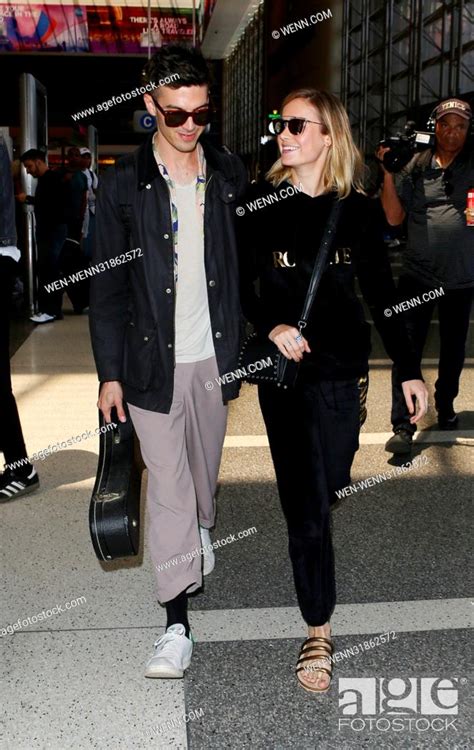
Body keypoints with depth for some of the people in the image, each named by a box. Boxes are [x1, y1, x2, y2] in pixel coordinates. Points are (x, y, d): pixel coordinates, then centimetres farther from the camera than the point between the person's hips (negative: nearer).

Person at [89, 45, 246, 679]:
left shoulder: (230, 176, 3)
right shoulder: (124, 184, -5)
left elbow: (246, 267, 8)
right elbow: (106, 286, -3)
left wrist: (246, 348, 6)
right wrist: (109, 373, -5)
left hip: (215, 355, 3)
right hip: (153, 360, -2)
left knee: (205, 469, 19)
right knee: (167, 487, -1)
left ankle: (201, 531, 52)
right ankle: (177, 625, 7)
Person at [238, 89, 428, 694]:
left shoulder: (356, 209, 2)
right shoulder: (262, 203, -1)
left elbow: (381, 294, 6)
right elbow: (240, 284, 2)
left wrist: (409, 369, 5)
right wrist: (271, 327, -16)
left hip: (344, 370, 2)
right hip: (287, 372, -1)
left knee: (330, 489, 12)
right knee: (307, 505, -1)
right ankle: (318, 630, 14)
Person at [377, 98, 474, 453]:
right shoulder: (416, 166, 2)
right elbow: (394, 217, -1)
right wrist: (388, 174, -9)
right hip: (417, 276, -1)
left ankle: (445, 406, 36)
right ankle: (403, 426, -4)